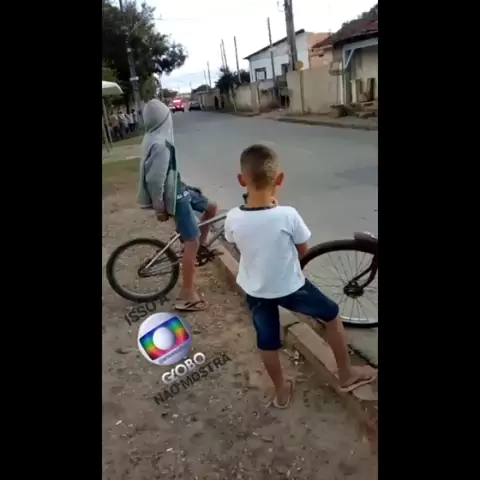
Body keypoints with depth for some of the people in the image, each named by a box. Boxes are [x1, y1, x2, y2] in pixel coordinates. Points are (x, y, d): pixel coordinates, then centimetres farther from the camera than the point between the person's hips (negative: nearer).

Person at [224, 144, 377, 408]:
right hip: (290, 288, -3)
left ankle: (281, 391, 43)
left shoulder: (233, 218, -18)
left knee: (267, 343, 22)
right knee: (332, 315, 22)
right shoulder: (288, 215, -26)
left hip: (255, 291, 3)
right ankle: (346, 374, 35)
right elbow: (303, 250, -8)